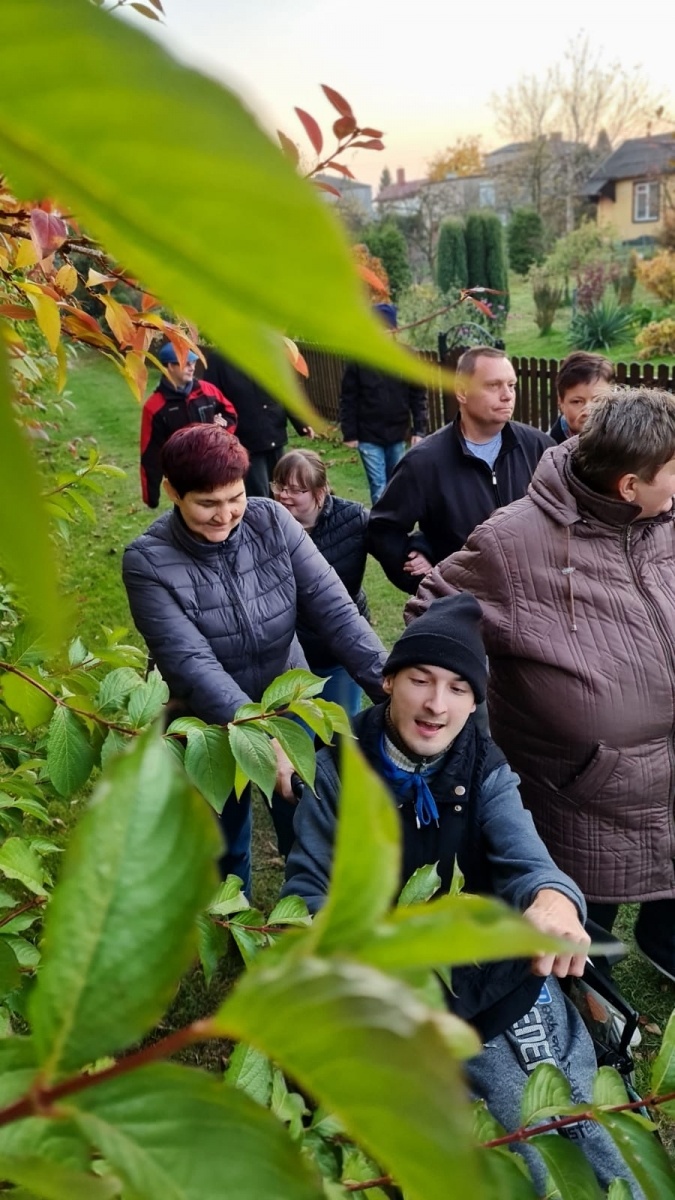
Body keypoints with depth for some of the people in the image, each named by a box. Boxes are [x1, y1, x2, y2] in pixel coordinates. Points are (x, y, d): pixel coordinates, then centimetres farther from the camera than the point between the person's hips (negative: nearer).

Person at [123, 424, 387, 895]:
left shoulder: (272, 522, -13)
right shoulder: (148, 562, -20)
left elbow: (334, 609, -16)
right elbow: (191, 664, -27)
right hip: (210, 727, -2)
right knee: (222, 850, 18)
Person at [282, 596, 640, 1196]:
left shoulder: (487, 774, 0)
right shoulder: (340, 770, -5)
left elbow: (523, 857, -17)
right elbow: (307, 888, -5)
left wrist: (553, 897, -40)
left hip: (492, 975, 2)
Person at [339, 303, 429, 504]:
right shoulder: (359, 360, -6)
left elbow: (419, 396, 0)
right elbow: (348, 400, -3)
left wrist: (419, 430, -5)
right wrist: (349, 434, -6)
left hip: (397, 436, 2)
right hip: (369, 438, -2)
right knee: (379, 488, -4)